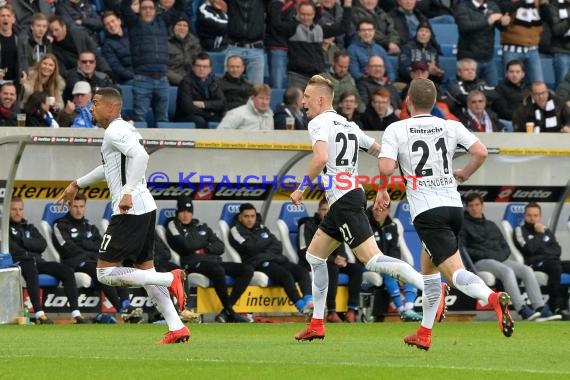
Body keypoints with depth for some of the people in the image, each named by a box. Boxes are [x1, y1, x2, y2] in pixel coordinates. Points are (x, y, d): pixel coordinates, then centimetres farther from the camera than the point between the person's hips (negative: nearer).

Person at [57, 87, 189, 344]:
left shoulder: (115, 131, -10)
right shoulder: (123, 129, 21)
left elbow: (140, 156, -27)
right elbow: (110, 167, 37)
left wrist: (128, 192, -32)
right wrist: (78, 184, 44)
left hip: (130, 210, -10)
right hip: (146, 208, 10)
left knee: (105, 272, -7)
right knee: (145, 269, 13)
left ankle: (170, 279, -11)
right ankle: (177, 329, 10)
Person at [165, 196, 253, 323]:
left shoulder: (202, 227, 25)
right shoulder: (173, 226, 9)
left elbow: (220, 247, 15)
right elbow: (186, 246, -9)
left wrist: (205, 249, -4)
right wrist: (205, 242, 7)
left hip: (215, 262, 7)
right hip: (193, 264, -7)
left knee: (247, 269, -14)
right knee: (218, 270, -39)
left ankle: (226, 312, -23)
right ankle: (230, 313, -33)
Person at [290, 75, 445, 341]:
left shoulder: (319, 123, -8)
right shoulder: (347, 124, 19)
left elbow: (321, 158, -25)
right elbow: (380, 152, 21)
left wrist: (301, 189, -15)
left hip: (343, 200, -10)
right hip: (348, 197, 10)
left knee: (373, 261, -16)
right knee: (314, 256, 17)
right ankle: (316, 325, 19)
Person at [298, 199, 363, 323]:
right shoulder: (307, 226, -4)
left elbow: (340, 249, 11)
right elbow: (306, 252, -15)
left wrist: (342, 259, -16)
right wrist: (332, 259, -24)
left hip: (333, 262, 6)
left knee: (357, 268, -15)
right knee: (332, 269, -35)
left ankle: (352, 309, -22)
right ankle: (331, 312, -38)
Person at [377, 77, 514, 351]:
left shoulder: (396, 130, -2)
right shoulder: (451, 126, 7)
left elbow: (386, 167, -14)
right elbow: (480, 152, -3)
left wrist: (382, 190, 7)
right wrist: (464, 174, 16)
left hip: (426, 211, -5)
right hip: (454, 205, 5)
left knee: (454, 272, -14)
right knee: (428, 266, 24)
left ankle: (492, 298, -44)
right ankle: (424, 335, 29)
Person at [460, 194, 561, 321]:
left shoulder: (491, 226, 26)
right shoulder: (463, 225, 7)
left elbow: (506, 248, 22)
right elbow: (461, 249, -6)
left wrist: (501, 255, -2)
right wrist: (484, 254, -14)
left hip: (500, 260, 6)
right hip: (479, 262, -6)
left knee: (527, 270, -16)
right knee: (507, 271, -33)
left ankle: (541, 309, -25)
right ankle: (523, 310, -41)